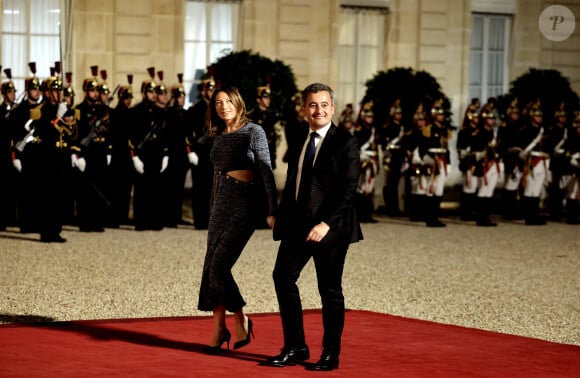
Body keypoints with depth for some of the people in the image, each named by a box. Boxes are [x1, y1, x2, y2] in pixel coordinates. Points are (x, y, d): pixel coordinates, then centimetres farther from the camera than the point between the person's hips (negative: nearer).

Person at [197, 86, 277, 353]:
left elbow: (266, 172, -10)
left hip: (244, 206, -7)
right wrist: (213, 209, 22)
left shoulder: (253, 132, -6)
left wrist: (273, 210, -15)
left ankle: (240, 320, 6)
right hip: (220, 205, 7)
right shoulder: (220, 136, 13)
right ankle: (219, 328, 11)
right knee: (211, 267, 2)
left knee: (219, 266, -13)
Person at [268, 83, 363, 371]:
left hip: (330, 227, -6)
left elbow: (348, 189, -14)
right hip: (297, 224, 6)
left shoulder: (345, 142, -7)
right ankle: (295, 347, 13)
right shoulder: (299, 142, 13)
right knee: (283, 276, 2)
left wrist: (326, 223, -21)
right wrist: (280, 216, 7)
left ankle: (331, 354, 13)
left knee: (330, 290, 2)